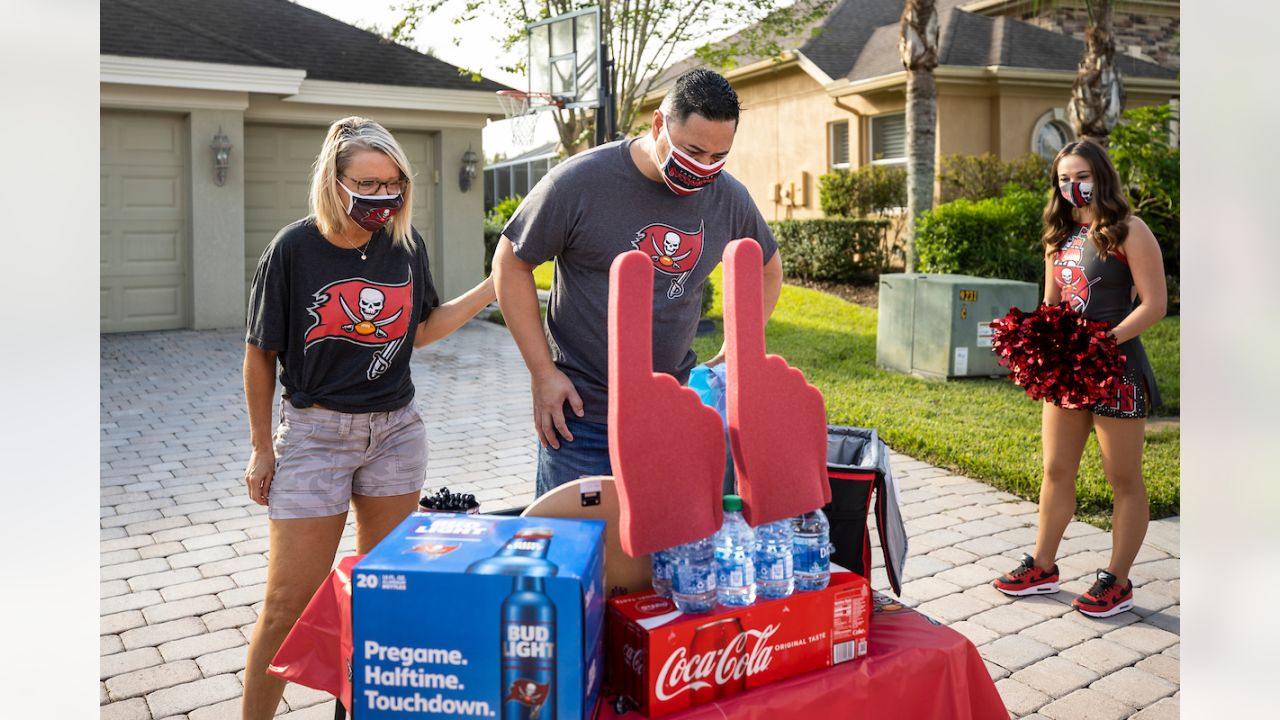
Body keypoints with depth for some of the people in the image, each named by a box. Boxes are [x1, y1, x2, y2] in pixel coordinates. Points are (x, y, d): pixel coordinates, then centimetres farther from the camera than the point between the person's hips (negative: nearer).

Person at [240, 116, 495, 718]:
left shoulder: (406, 245, -1)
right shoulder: (295, 249, -12)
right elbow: (261, 355, -3)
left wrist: (493, 288, 2)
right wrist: (262, 449, 0)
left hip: (395, 430, 4)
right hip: (315, 433, -4)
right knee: (290, 602, 0)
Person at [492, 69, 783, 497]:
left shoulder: (729, 199, 0)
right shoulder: (580, 182, -13)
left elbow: (767, 271, 19)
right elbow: (510, 264, -4)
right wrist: (543, 373, -8)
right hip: (579, 415, -3)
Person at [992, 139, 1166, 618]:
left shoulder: (1129, 232, -8)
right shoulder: (1060, 236, 11)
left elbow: (1154, 304, -13)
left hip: (1115, 367, -7)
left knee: (1124, 480, 5)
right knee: (1056, 471, 13)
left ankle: (1117, 582, 17)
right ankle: (1043, 567, 25)